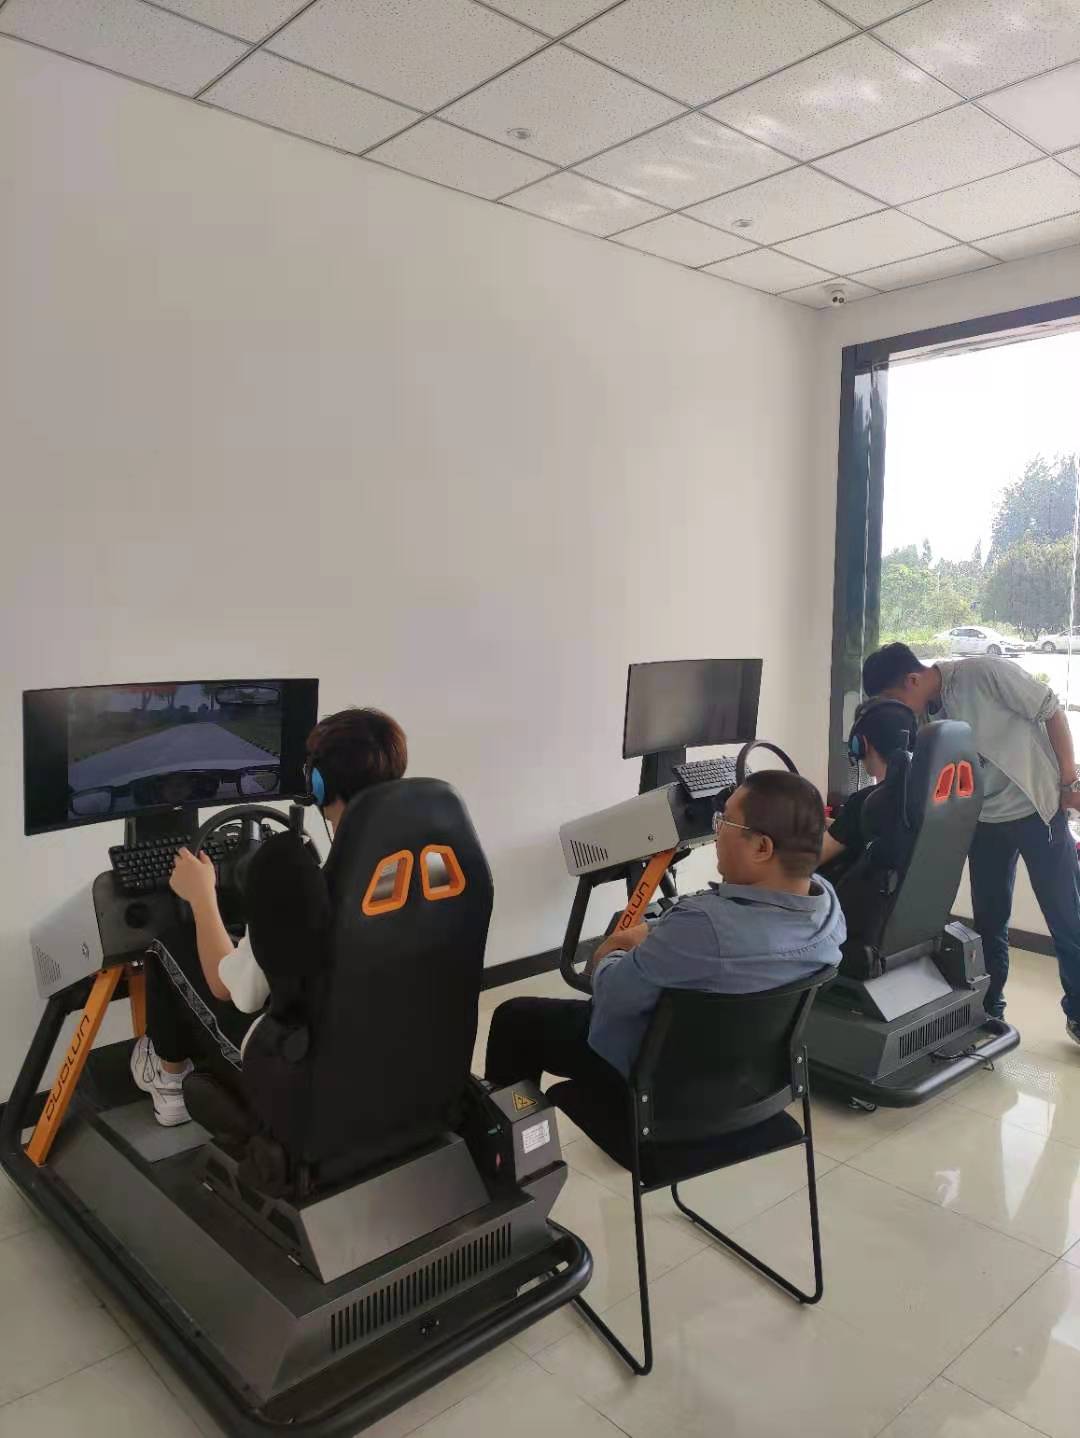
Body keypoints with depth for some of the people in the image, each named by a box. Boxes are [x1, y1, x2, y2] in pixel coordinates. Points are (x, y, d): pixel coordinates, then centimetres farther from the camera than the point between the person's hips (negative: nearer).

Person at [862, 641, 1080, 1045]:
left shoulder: (984, 674, -20)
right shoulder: (924, 718, -4)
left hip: (1038, 809, -5)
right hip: (984, 821, 5)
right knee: (988, 923, 11)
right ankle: (989, 1012, 26)